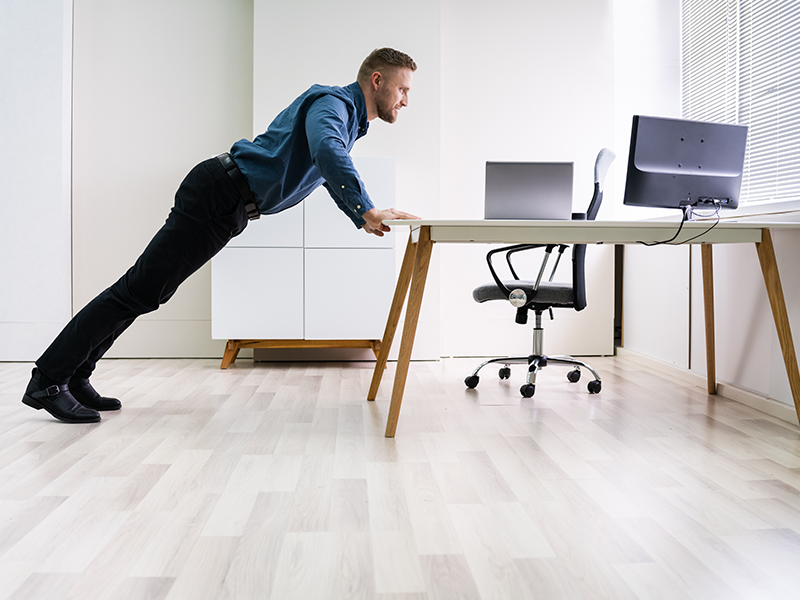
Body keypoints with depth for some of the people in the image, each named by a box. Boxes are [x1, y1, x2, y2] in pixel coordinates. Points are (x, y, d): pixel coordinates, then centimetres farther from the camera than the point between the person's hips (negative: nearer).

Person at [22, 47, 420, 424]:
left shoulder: (348, 119, 22)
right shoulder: (332, 103, -10)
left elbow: (333, 176, 33)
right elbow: (327, 151, -32)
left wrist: (364, 219, 22)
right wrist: (366, 209, -37)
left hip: (228, 207, 10)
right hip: (220, 192, -10)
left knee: (147, 292, 10)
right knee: (140, 290, -10)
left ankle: (74, 375, 17)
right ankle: (47, 381, -4)